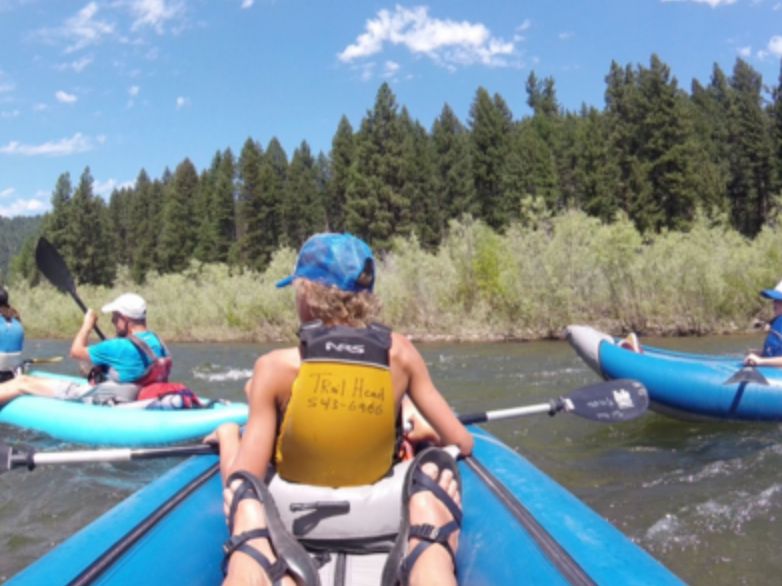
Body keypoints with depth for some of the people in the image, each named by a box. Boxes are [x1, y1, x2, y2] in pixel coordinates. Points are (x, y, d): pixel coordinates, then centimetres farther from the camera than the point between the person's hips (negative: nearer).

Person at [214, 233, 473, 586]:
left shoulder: (276, 367, -21)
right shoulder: (399, 354, -14)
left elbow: (240, 479, -19)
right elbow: (462, 443, -9)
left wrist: (227, 433, 3)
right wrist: (424, 430, 14)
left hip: (294, 521, -1)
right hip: (378, 516, 2)